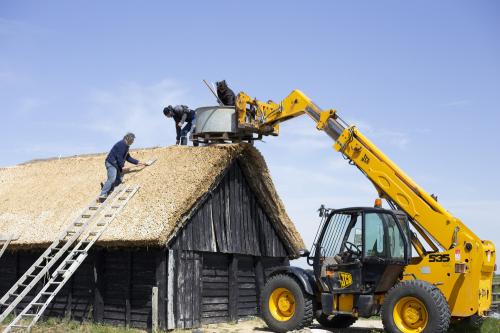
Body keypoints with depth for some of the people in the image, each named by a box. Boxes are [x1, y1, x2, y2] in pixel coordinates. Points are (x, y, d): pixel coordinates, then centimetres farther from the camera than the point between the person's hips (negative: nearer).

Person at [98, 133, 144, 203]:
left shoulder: (126, 146, 17)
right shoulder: (121, 144, -16)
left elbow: (128, 157, 24)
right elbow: (119, 157, -21)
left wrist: (137, 162, 21)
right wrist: (122, 167, -17)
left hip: (116, 164, 11)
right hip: (111, 163, -11)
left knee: (119, 180, 8)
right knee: (112, 179, -24)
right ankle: (103, 195, -28)